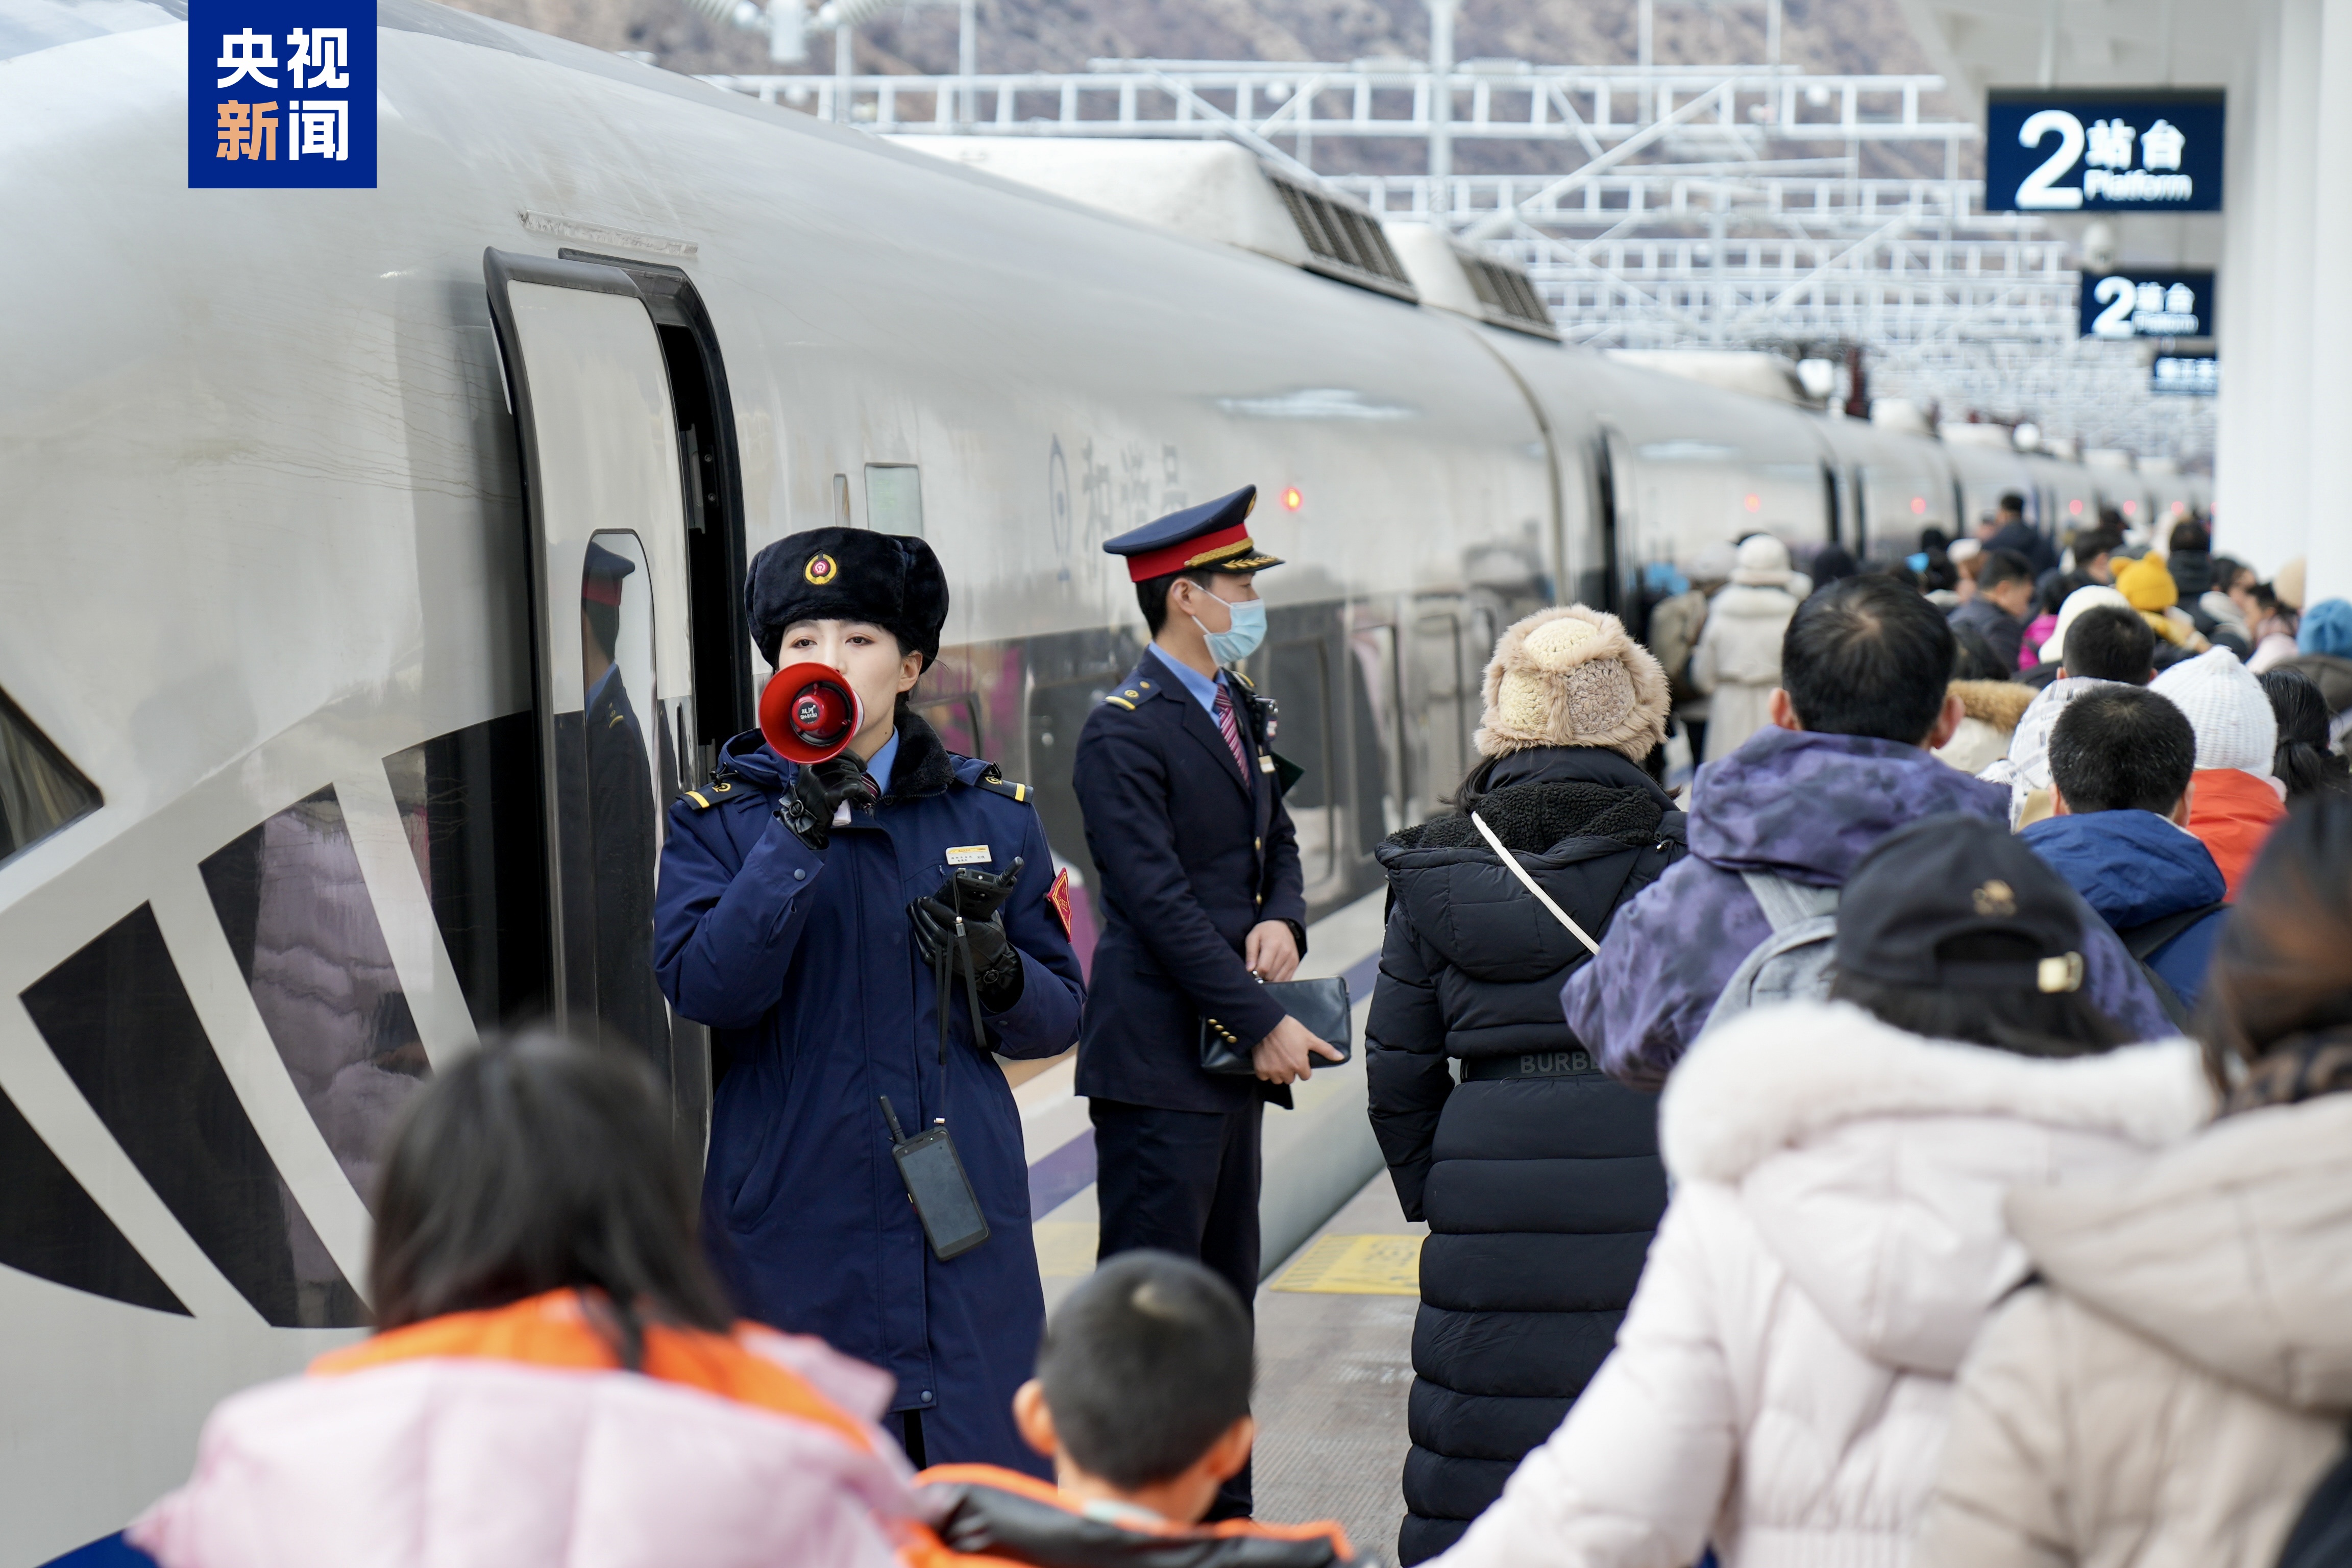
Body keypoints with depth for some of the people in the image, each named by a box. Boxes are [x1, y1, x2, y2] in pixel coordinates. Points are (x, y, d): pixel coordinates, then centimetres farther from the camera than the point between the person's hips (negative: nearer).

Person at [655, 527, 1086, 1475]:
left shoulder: (992, 816, 11)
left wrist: (998, 976, -9)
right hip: (795, 1231, -2)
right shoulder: (718, 823, 4)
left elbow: (1057, 1018, 13)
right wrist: (801, 832, -19)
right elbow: (703, 987, -13)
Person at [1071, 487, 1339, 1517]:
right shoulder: (1124, 732, -14)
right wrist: (1263, 1023, -18)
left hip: (1233, 1051, 9)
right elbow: (1160, 903, -18)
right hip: (1158, 1063, -9)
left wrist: (1282, 919, -2)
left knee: (1226, 1296, 14)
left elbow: (1278, 843, 21)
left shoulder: (1239, 709, 14)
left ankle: (1221, 1510, 23)